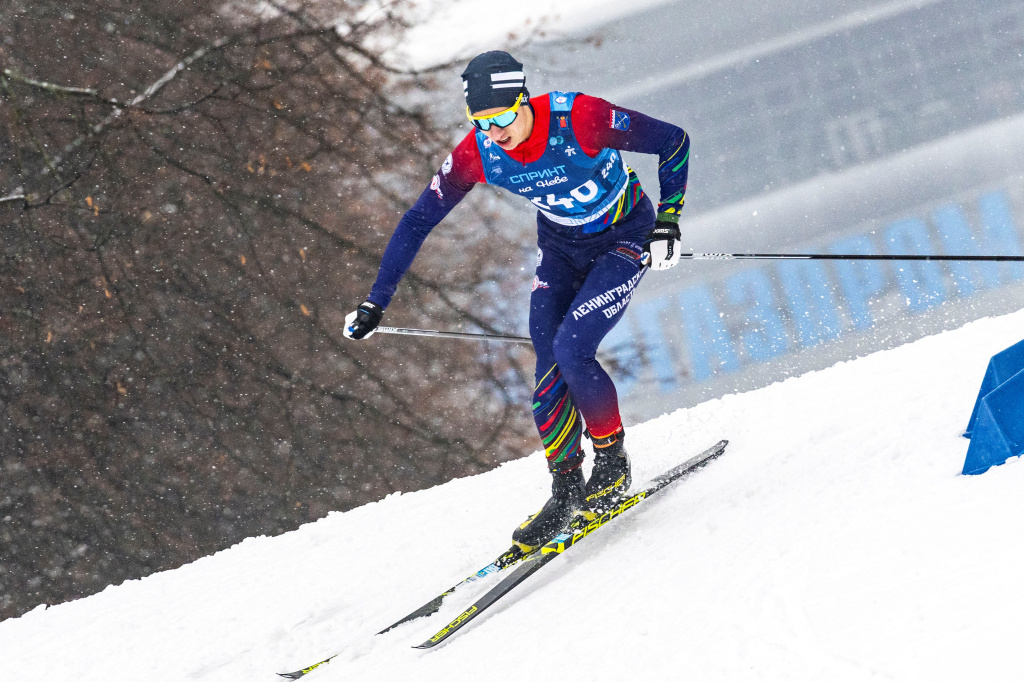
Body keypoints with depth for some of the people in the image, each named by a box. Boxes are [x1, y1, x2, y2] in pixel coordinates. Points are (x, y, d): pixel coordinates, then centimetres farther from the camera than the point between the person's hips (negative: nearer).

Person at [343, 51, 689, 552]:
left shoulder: (582, 119, -34)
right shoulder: (477, 154, -21)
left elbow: (674, 142, -20)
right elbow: (419, 220, -9)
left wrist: (667, 224, -21)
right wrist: (376, 304, -10)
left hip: (623, 241, -4)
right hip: (560, 247, 5)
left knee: (571, 349, -20)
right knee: (550, 370, -6)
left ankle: (613, 461, 2)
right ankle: (565, 488, 9)